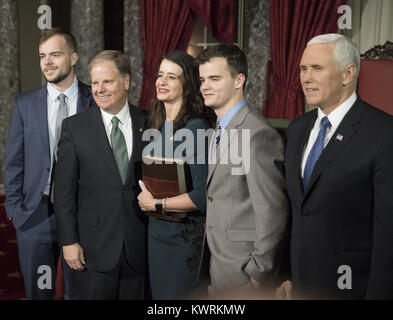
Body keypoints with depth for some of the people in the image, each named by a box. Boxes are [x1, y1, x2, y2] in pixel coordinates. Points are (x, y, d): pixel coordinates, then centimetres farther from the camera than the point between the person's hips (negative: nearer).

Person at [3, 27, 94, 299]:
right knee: (37, 292, 14)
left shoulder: (96, 101, -2)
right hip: (36, 215, 2)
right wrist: (15, 209, 0)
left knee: (79, 291, 13)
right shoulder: (25, 104, 3)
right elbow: (14, 162, 6)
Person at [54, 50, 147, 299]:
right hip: (95, 248, -1)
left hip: (140, 245, 2)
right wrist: (69, 241, -6)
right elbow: (64, 190, -2)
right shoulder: (74, 127, -2)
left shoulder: (148, 124, 1)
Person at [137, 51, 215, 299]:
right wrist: (146, 194, 6)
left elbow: (203, 195, -22)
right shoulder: (157, 125, 8)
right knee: (159, 293, 20)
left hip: (184, 234, -8)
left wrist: (156, 204, -15)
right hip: (156, 231, 8)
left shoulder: (195, 127, -17)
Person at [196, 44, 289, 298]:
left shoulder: (257, 134, -21)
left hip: (242, 268, -8)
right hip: (220, 261, 8)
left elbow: (272, 210, -21)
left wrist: (258, 273, -15)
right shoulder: (222, 130, 10)